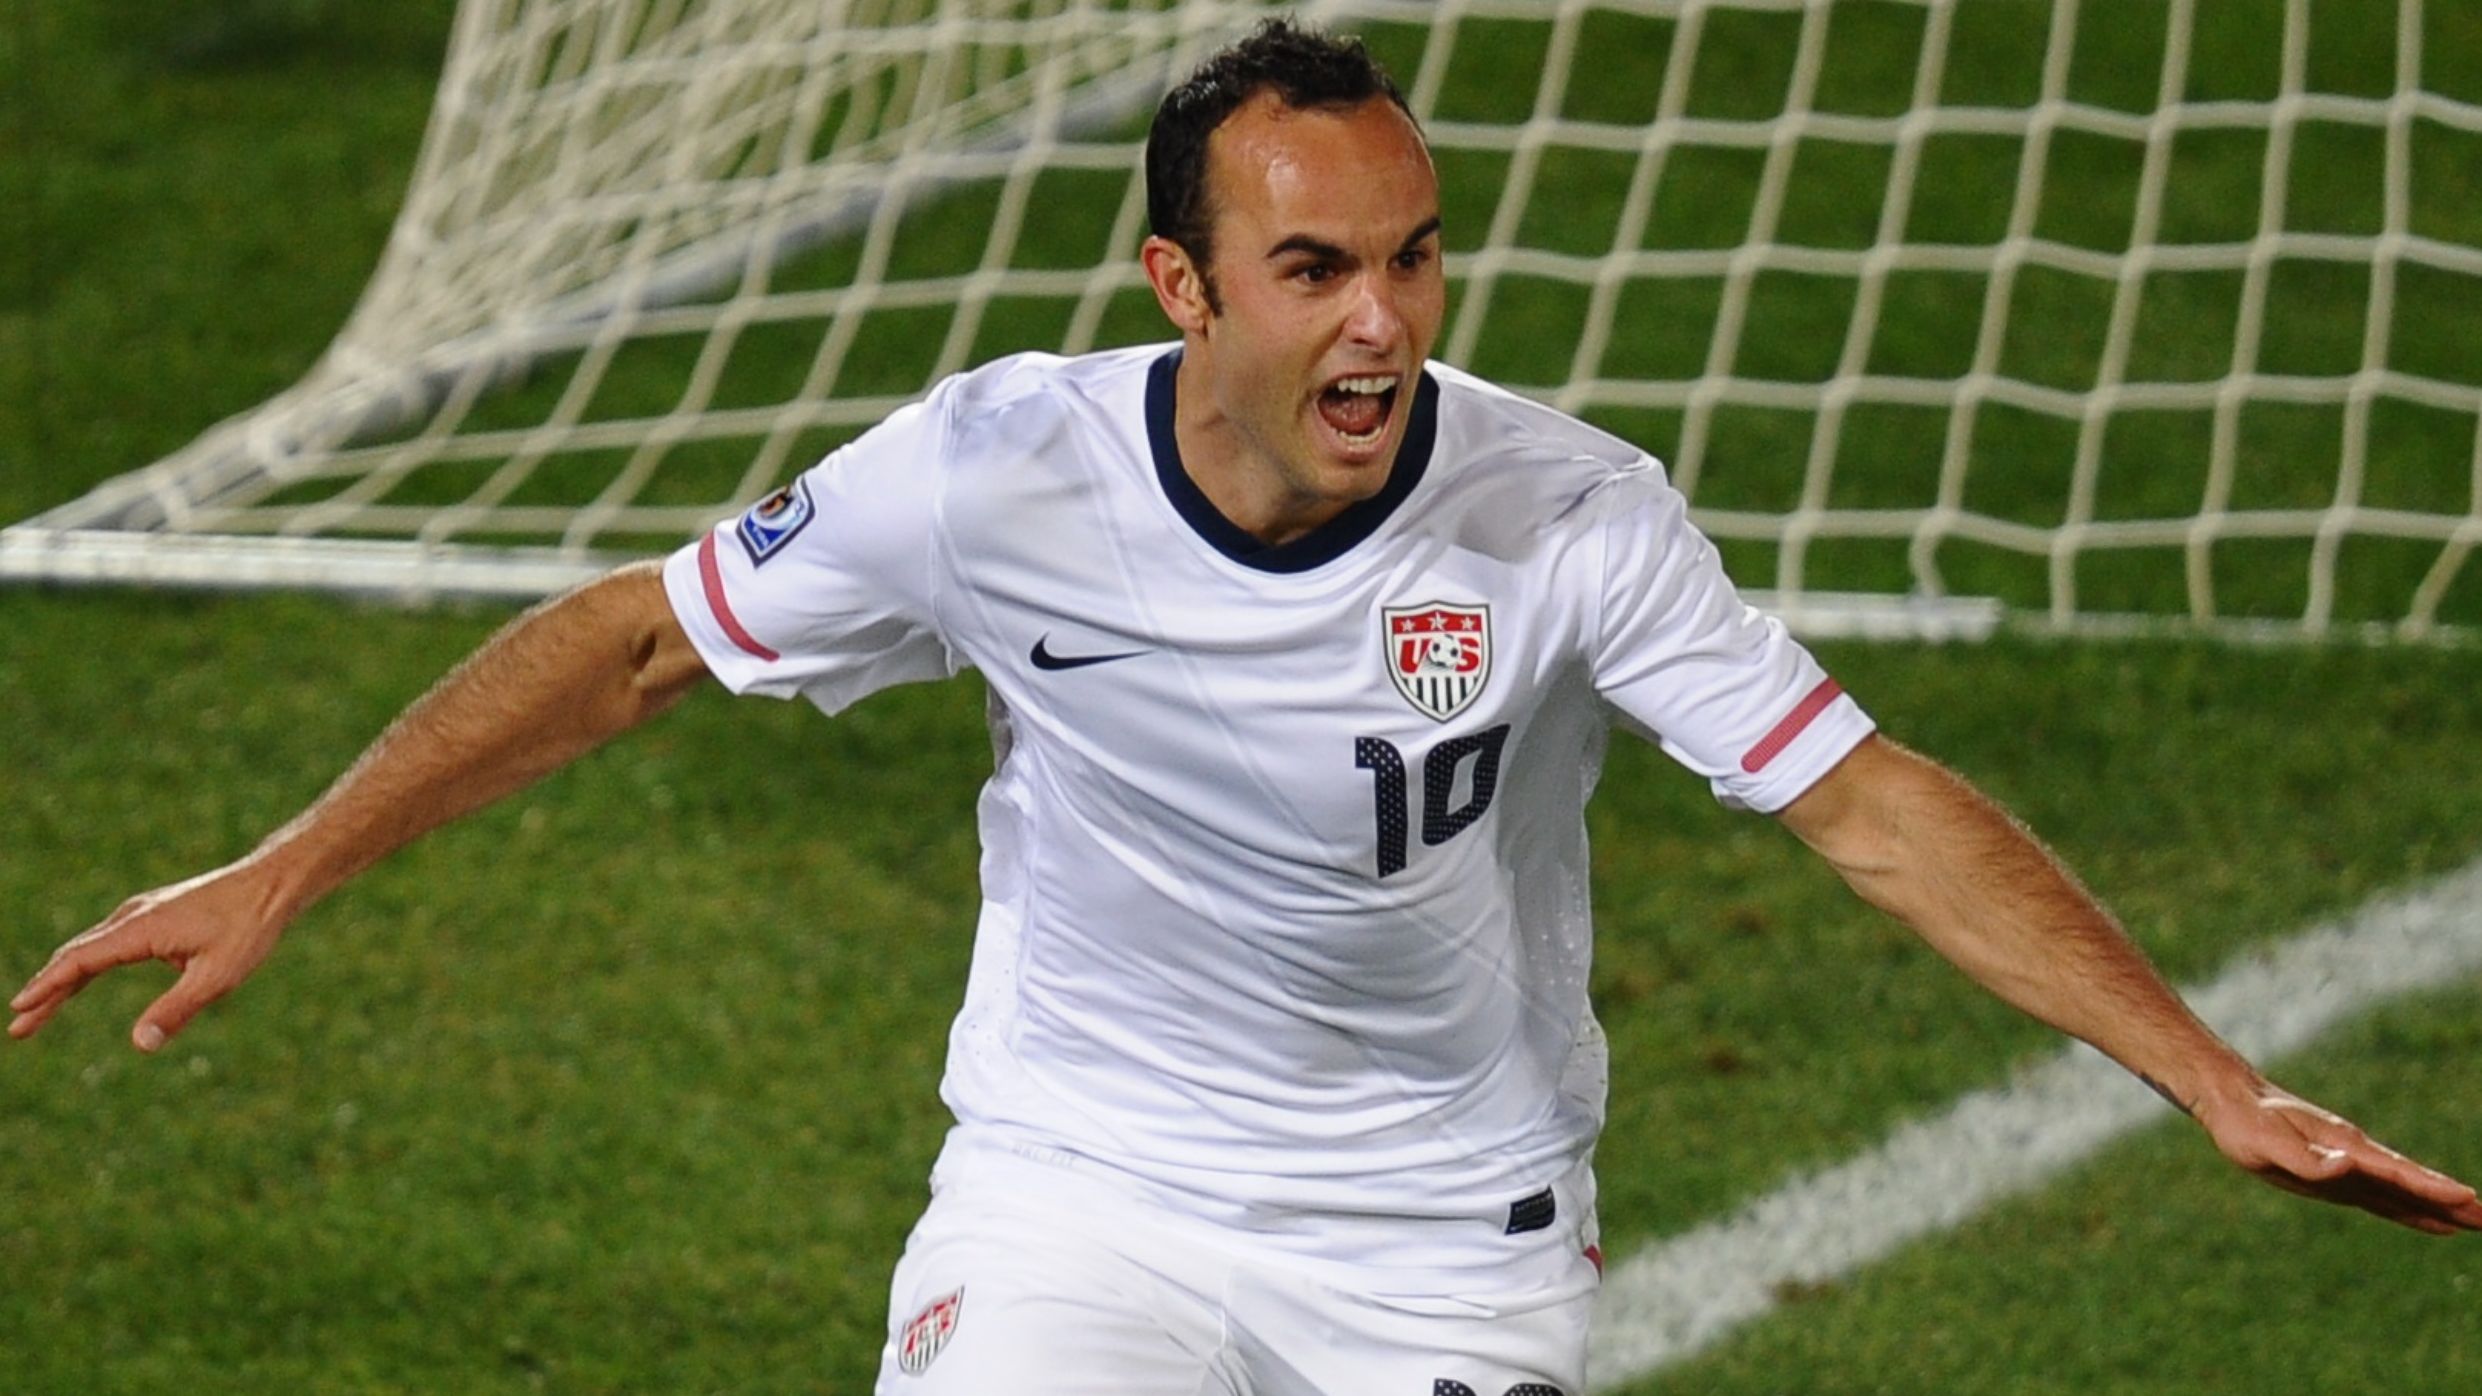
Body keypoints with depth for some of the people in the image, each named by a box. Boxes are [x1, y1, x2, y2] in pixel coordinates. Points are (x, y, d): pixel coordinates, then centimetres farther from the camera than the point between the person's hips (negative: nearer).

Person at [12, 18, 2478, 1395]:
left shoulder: (1567, 521, -18)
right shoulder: (1000, 470, -16)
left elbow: (1878, 806, -17)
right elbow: (640, 640, -3)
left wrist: (2220, 1083, -25)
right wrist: (280, 874, -4)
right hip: (1074, 1195, 0)